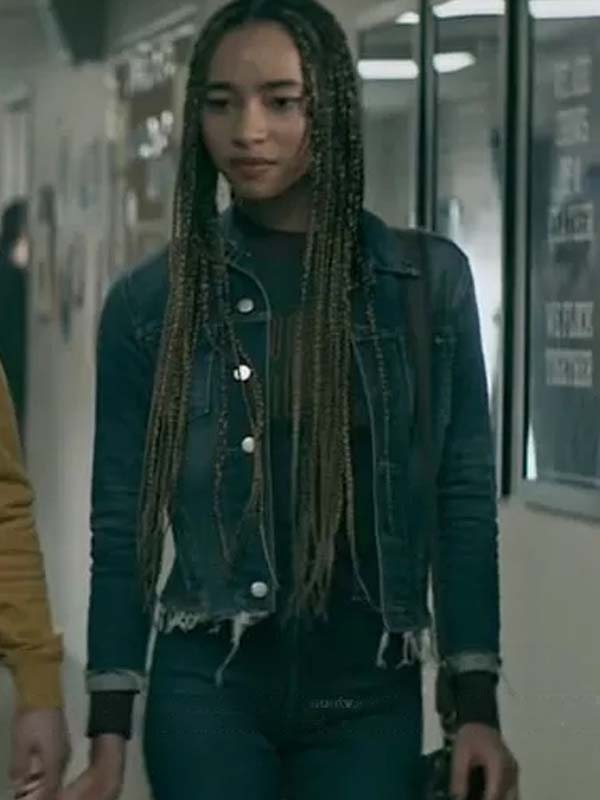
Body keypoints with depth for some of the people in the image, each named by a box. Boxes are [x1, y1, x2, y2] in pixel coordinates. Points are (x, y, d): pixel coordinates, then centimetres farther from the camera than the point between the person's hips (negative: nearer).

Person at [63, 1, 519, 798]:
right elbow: (122, 522, 2)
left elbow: (465, 499, 3)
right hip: (208, 689, 0)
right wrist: (109, 735, 0)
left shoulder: (429, 281, 0)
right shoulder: (151, 300, 0)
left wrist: (477, 705, -2)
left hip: (369, 696, 1)